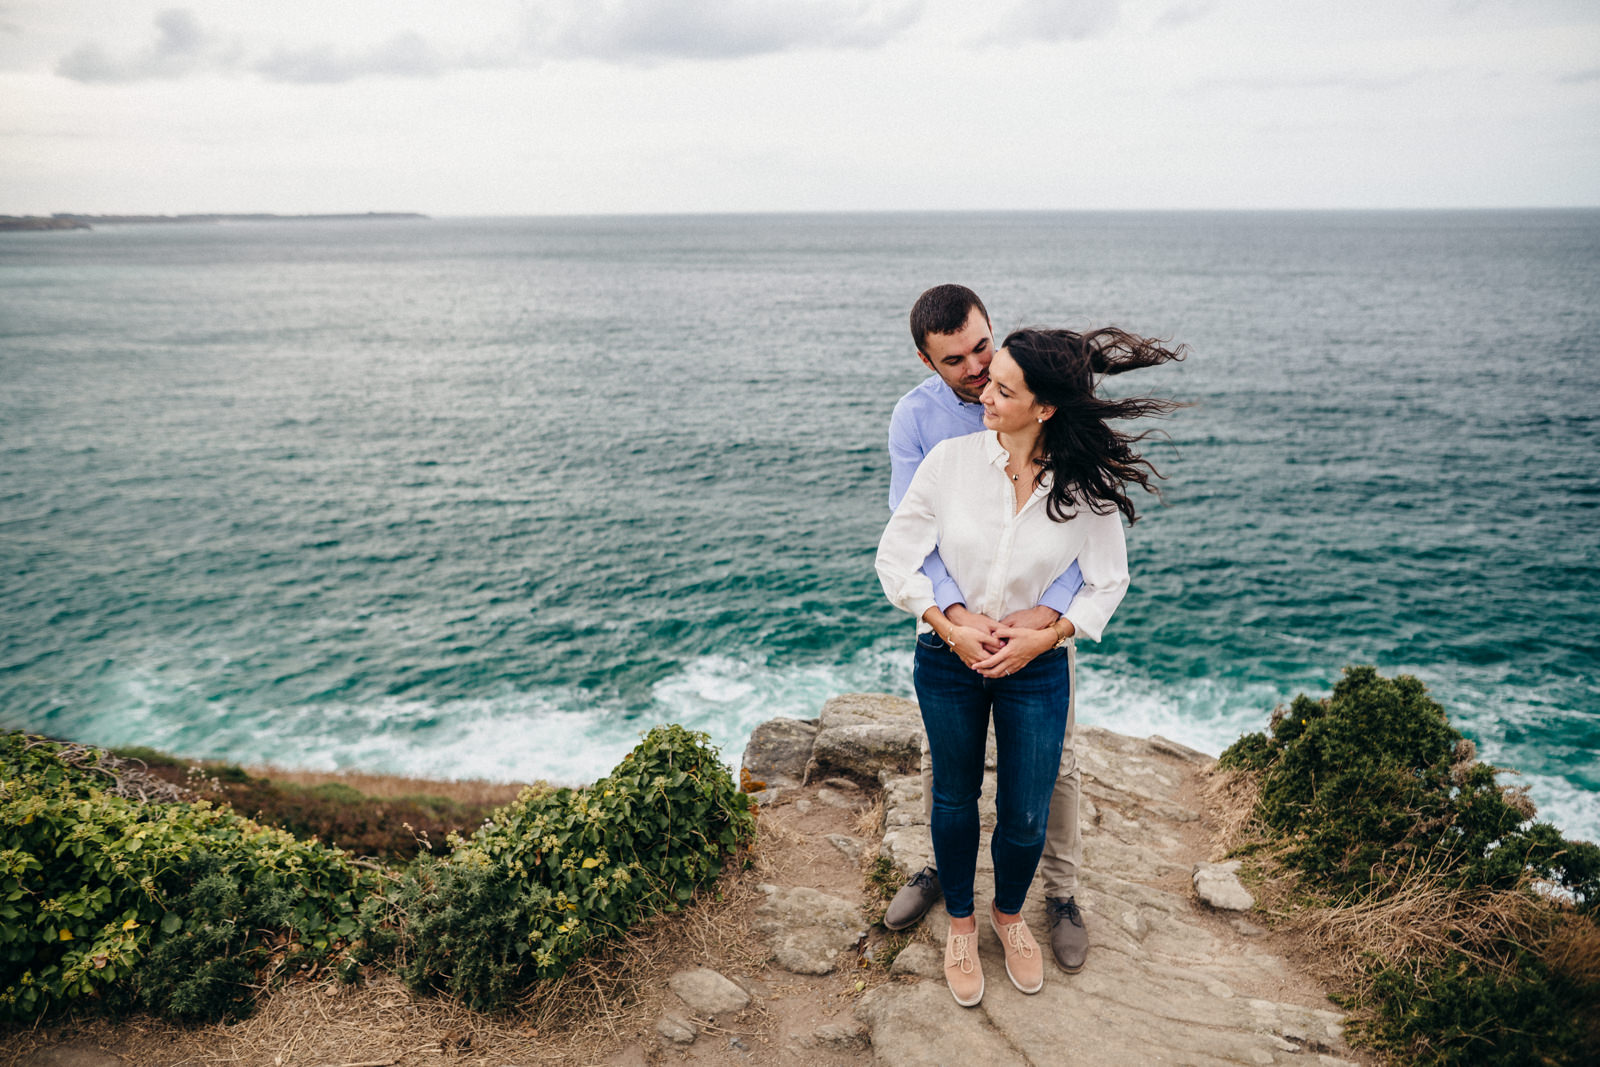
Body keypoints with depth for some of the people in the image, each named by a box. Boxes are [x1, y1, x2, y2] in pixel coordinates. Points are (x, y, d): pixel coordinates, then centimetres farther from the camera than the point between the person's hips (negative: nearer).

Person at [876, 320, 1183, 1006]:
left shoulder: (1088, 484, -13)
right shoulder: (950, 460, -14)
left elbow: (1108, 582, -2)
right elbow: (894, 557, -7)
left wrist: (1045, 637, -14)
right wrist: (950, 629, -15)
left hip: (1038, 666, 0)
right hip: (948, 659, 0)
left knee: (1026, 817, 9)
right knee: (955, 802, 16)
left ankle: (1009, 913, 42)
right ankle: (961, 922, 42)